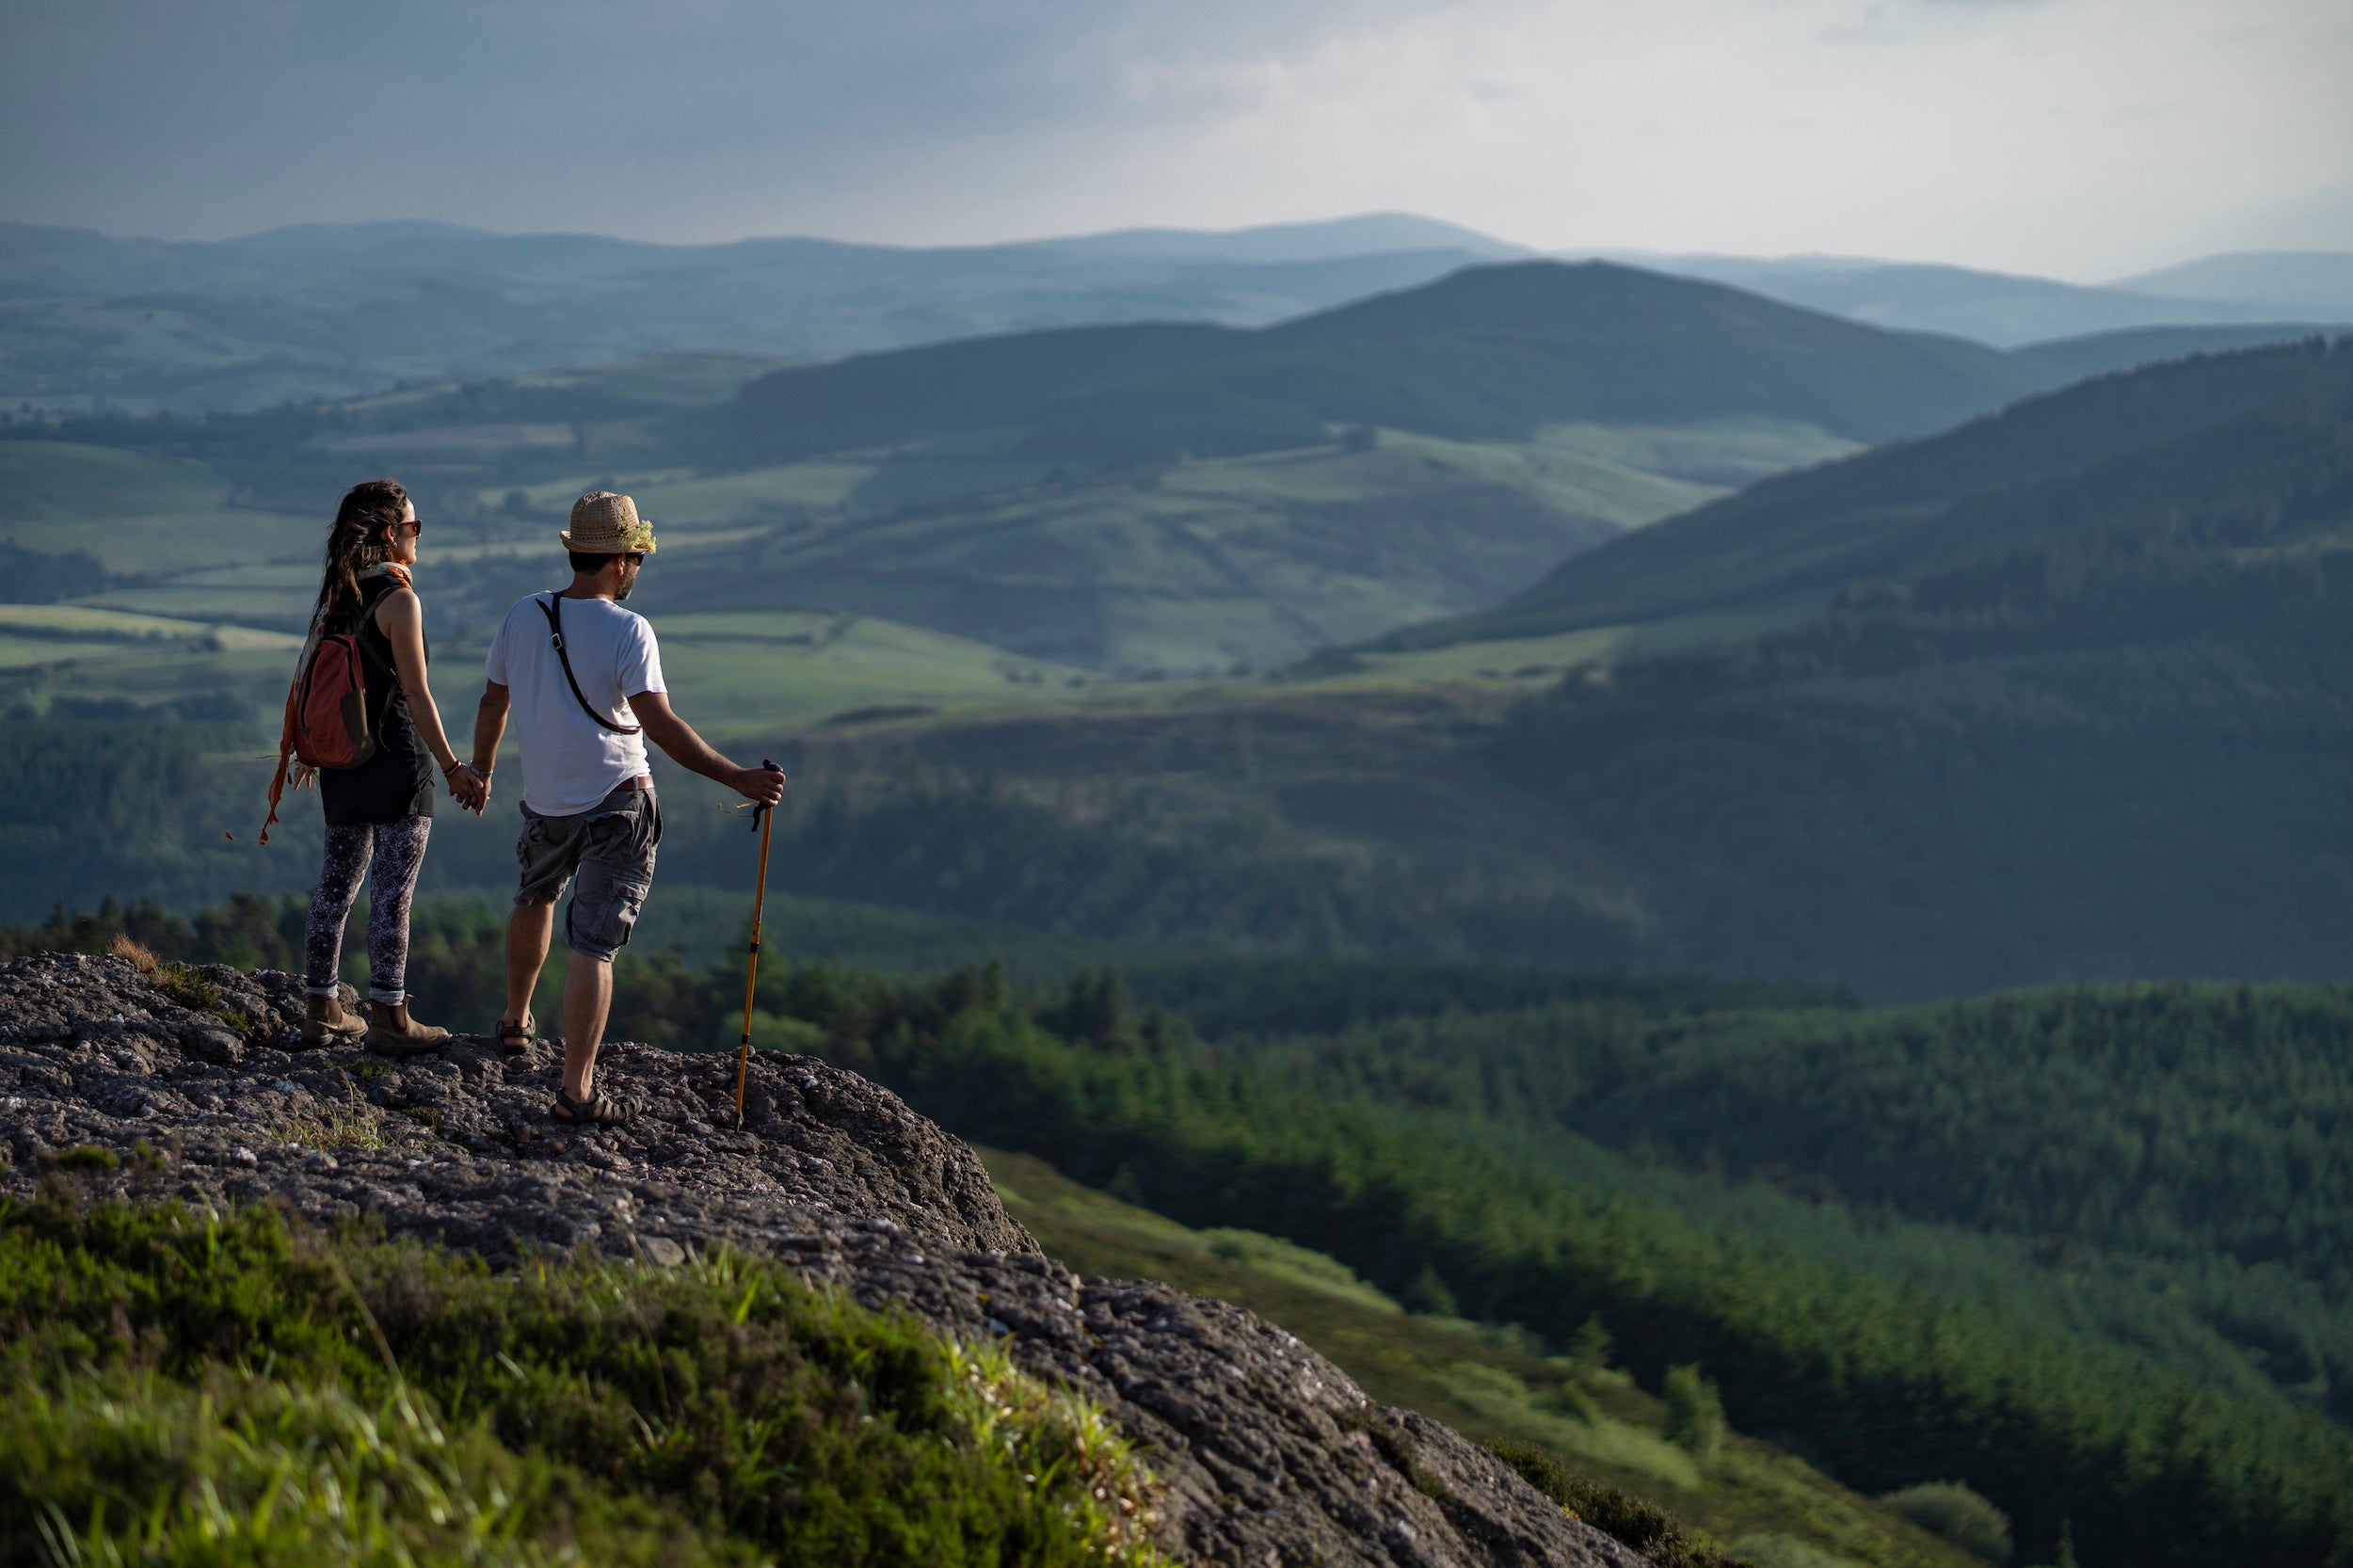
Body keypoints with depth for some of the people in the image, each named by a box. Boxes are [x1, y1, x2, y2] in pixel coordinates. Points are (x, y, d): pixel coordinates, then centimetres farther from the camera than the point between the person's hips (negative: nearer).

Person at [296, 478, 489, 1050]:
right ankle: (389, 1018, 1)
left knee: (337, 882, 14)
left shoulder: (335, 596, 8)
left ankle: (321, 1009, 20)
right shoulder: (398, 600, -15)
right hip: (396, 759, -8)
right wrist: (453, 767, -11)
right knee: (392, 892, -2)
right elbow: (415, 694, -15)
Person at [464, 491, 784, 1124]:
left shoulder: (523, 617, 0)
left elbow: (492, 704, 12)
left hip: (545, 803, 5)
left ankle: (516, 1020, 49)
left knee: (536, 899, 32)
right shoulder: (627, 630, -16)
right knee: (593, 944, -5)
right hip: (617, 804, -5)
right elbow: (661, 725, -23)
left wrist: (481, 770, 30)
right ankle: (576, 1089, -7)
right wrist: (737, 778, -22)